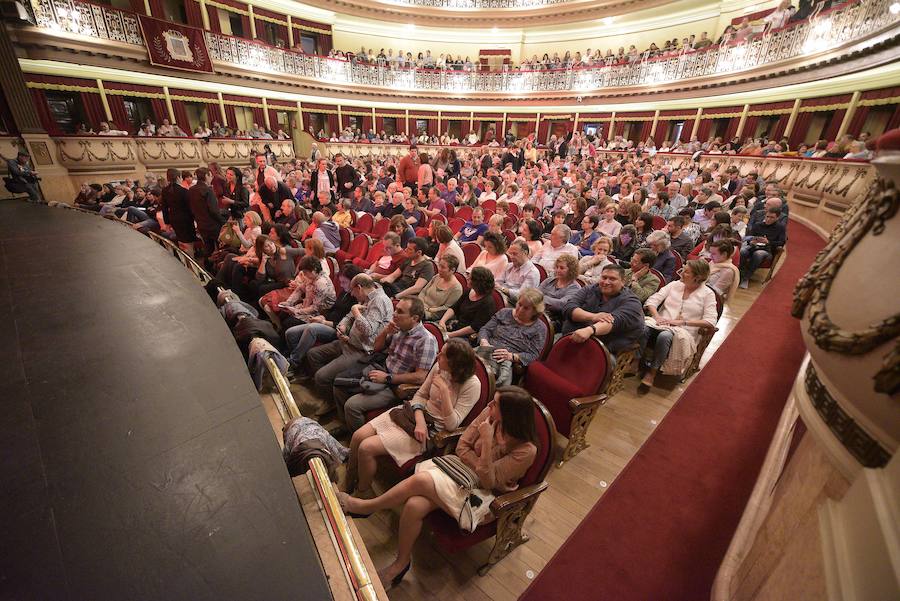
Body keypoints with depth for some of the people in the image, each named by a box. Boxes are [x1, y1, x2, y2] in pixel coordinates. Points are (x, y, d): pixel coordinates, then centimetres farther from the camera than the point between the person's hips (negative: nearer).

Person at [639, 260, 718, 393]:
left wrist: (681, 322, -15)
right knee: (643, 328, -34)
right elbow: (651, 301, 8)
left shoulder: (707, 294, 5)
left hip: (684, 331, -3)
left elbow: (710, 322, -6)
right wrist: (657, 316, -11)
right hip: (662, 324, 3)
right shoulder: (674, 284, 15)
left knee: (664, 336, -39)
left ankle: (651, 373, -24)